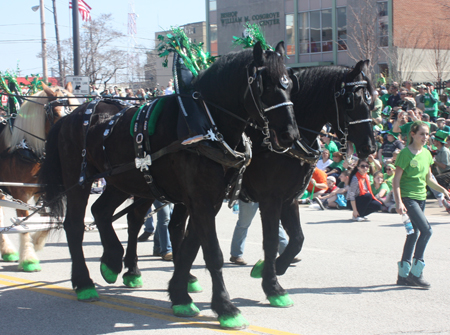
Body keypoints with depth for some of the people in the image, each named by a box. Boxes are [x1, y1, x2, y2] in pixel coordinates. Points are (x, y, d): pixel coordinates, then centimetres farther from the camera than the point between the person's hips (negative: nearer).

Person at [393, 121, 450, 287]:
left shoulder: (427, 154, 10)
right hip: (408, 197, -8)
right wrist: (399, 202, -23)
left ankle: (403, 274, 19)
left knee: (414, 234, 10)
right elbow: (397, 179, -14)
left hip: (421, 197, 8)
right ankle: (416, 272, -10)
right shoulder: (405, 153, -12)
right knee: (426, 229, -18)